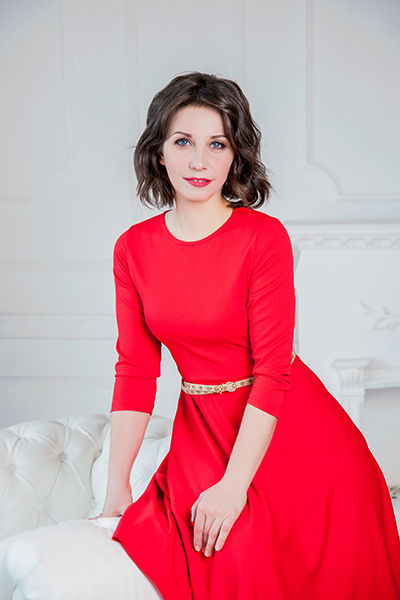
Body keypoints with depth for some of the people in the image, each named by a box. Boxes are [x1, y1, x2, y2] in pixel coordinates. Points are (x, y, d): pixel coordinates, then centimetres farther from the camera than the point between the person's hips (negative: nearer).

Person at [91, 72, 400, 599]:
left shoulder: (264, 236, -15)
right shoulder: (133, 248, -1)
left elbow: (272, 371, -17)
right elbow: (135, 371, 0)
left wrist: (233, 487, -21)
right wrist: (117, 488, -4)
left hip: (287, 432, -3)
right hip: (202, 426, 4)